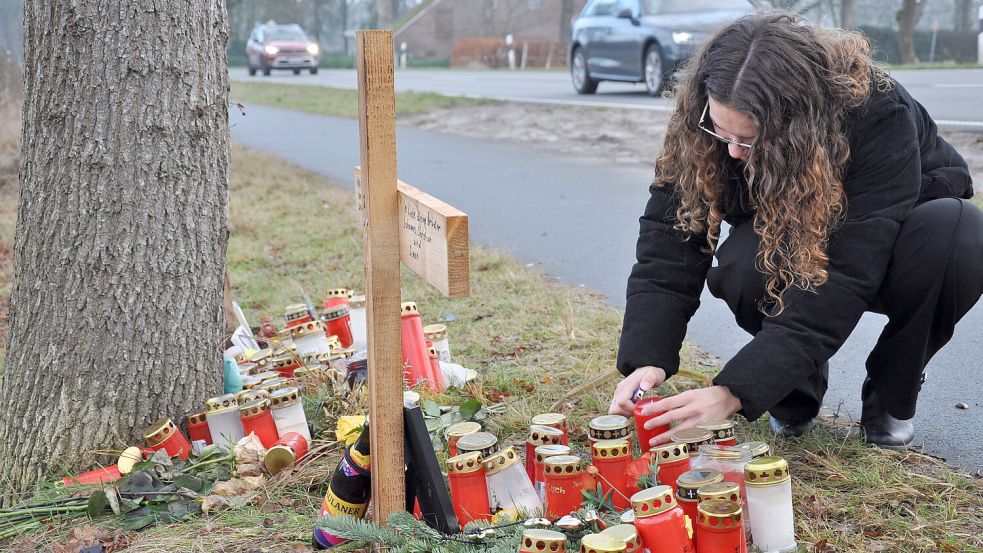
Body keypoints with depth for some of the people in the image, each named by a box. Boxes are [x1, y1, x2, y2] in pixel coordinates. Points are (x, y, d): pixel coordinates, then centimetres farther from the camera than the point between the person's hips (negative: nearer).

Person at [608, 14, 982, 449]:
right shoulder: (699, 128, -25)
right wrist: (645, 361, -41)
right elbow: (669, 245, -27)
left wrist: (735, 392, -46)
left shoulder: (879, 117, -37)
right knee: (742, 263, -34)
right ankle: (797, 393, -3)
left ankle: (891, 400, -10)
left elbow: (839, 285, -41)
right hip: (785, 258, 2)